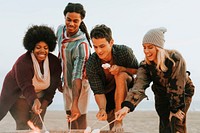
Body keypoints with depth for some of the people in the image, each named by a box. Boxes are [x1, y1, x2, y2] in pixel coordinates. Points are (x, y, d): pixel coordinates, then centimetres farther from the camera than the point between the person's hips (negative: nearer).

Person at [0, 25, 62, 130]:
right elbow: (26, 86, -40)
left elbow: (52, 86, -11)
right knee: (23, 124, -14)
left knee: (37, 125, -3)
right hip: (19, 95, -4)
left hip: (40, 97, 4)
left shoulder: (55, 62, -14)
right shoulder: (23, 62, -30)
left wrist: (43, 106, -17)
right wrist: (34, 101, -58)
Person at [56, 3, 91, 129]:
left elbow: (77, 76, -39)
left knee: (79, 116, 2)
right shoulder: (61, 30, -10)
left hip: (80, 82, -7)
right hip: (66, 81, 7)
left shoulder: (82, 44, -32)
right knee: (70, 114, 19)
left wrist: (75, 104, -46)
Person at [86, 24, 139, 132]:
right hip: (108, 93, 2)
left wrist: (121, 69, -31)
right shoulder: (91, 64, -24)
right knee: (112, 124, -7)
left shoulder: (124, 51, -25)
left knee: (120, 75, -33)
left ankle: (119, 121, -31)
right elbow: (98, 92, -23)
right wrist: (102, 109, -44)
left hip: (127, 88, -2)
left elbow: (137, 70, -9)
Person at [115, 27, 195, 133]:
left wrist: (175, 109, -19)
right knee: (165, 125, -2)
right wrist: (127, 106, -50)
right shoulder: (145, 66, -20)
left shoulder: (175, 59, -31)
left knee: (177, 121, -17)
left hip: (183, 93, -3)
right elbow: (138, 87, -34)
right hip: (162, 95, 3)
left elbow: (177, 87, -25)